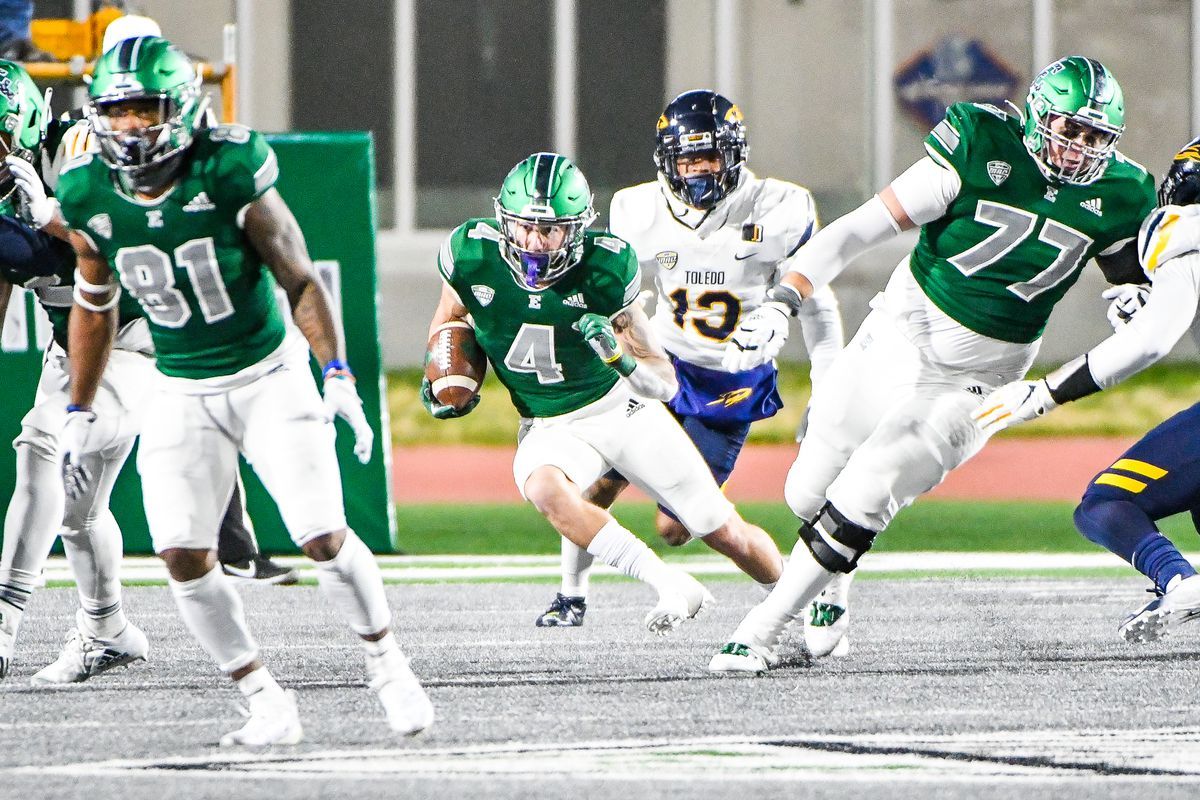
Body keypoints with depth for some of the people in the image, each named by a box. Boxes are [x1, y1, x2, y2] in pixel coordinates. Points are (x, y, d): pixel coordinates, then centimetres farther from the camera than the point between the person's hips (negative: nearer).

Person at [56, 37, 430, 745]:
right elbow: (94, 306, 9)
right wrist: (81, 412, 13)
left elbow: (299, 280, -9)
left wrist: (339, 375, -14)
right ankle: (268, 706, 0)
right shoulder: (89, 200, -7)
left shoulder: (231, 176, -19)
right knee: (183, 555, -11)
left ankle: (388, 664, 15)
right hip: (182, 394, 3)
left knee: (323, 537, -10)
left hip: (269, 375, -3)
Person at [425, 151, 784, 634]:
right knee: (546, 491, -36)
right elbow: (452, 314, 10)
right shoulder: (473, 255, -18)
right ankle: (672, 587, -30)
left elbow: (665, 384, -18)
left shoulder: (603, 271, -23)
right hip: (549, 429, 1)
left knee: (727, 534, 4)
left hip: (623, 408, -1)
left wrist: (621, 357, -38)